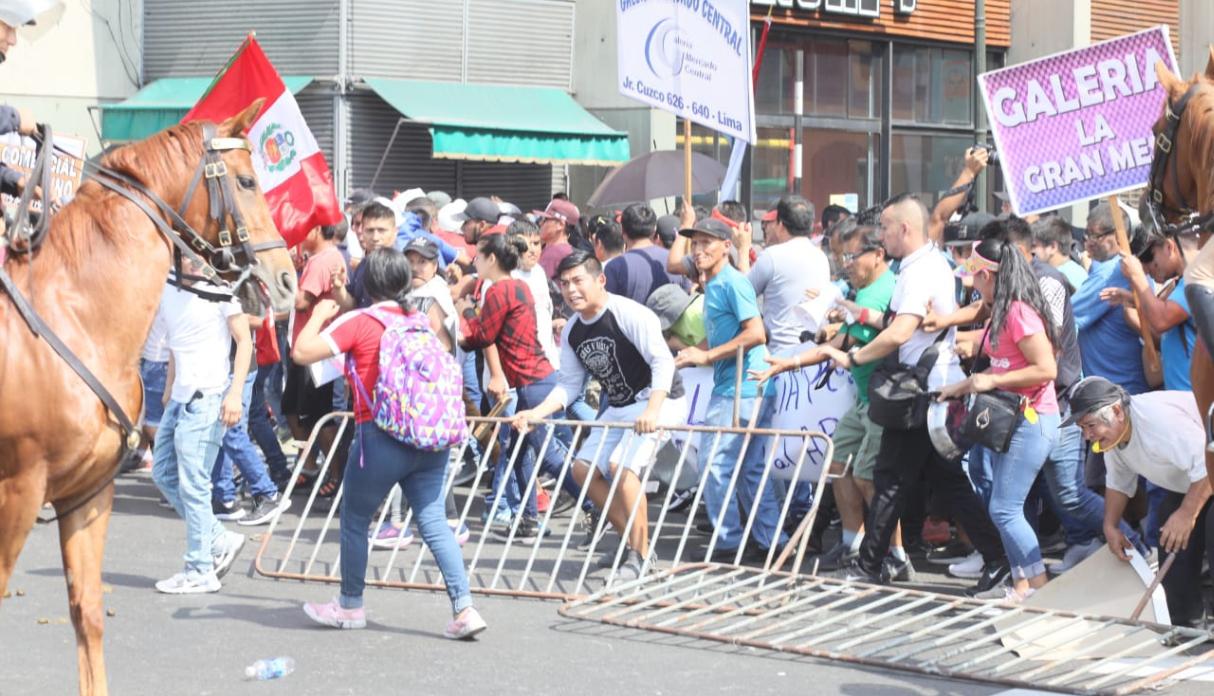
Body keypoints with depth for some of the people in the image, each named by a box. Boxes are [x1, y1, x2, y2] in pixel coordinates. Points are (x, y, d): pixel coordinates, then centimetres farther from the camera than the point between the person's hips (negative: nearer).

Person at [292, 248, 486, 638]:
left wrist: (319, 315, 4)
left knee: (354, 519, 14)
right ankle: (464, 608, -8)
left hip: (382, 435, -5)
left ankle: (350, 606, 25)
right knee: (434, 521, 3)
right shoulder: (423, 321, 10)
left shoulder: (359, 323, -6)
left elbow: (302, 352, -10)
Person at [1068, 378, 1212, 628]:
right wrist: (1110, 526, 5)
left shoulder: (1159, 420, -37)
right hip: (1184, 484, 9)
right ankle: (1184, 626, 17)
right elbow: (1118, 483, 11)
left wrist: (1187, 513, -36)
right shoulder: (1110, 433, -5)